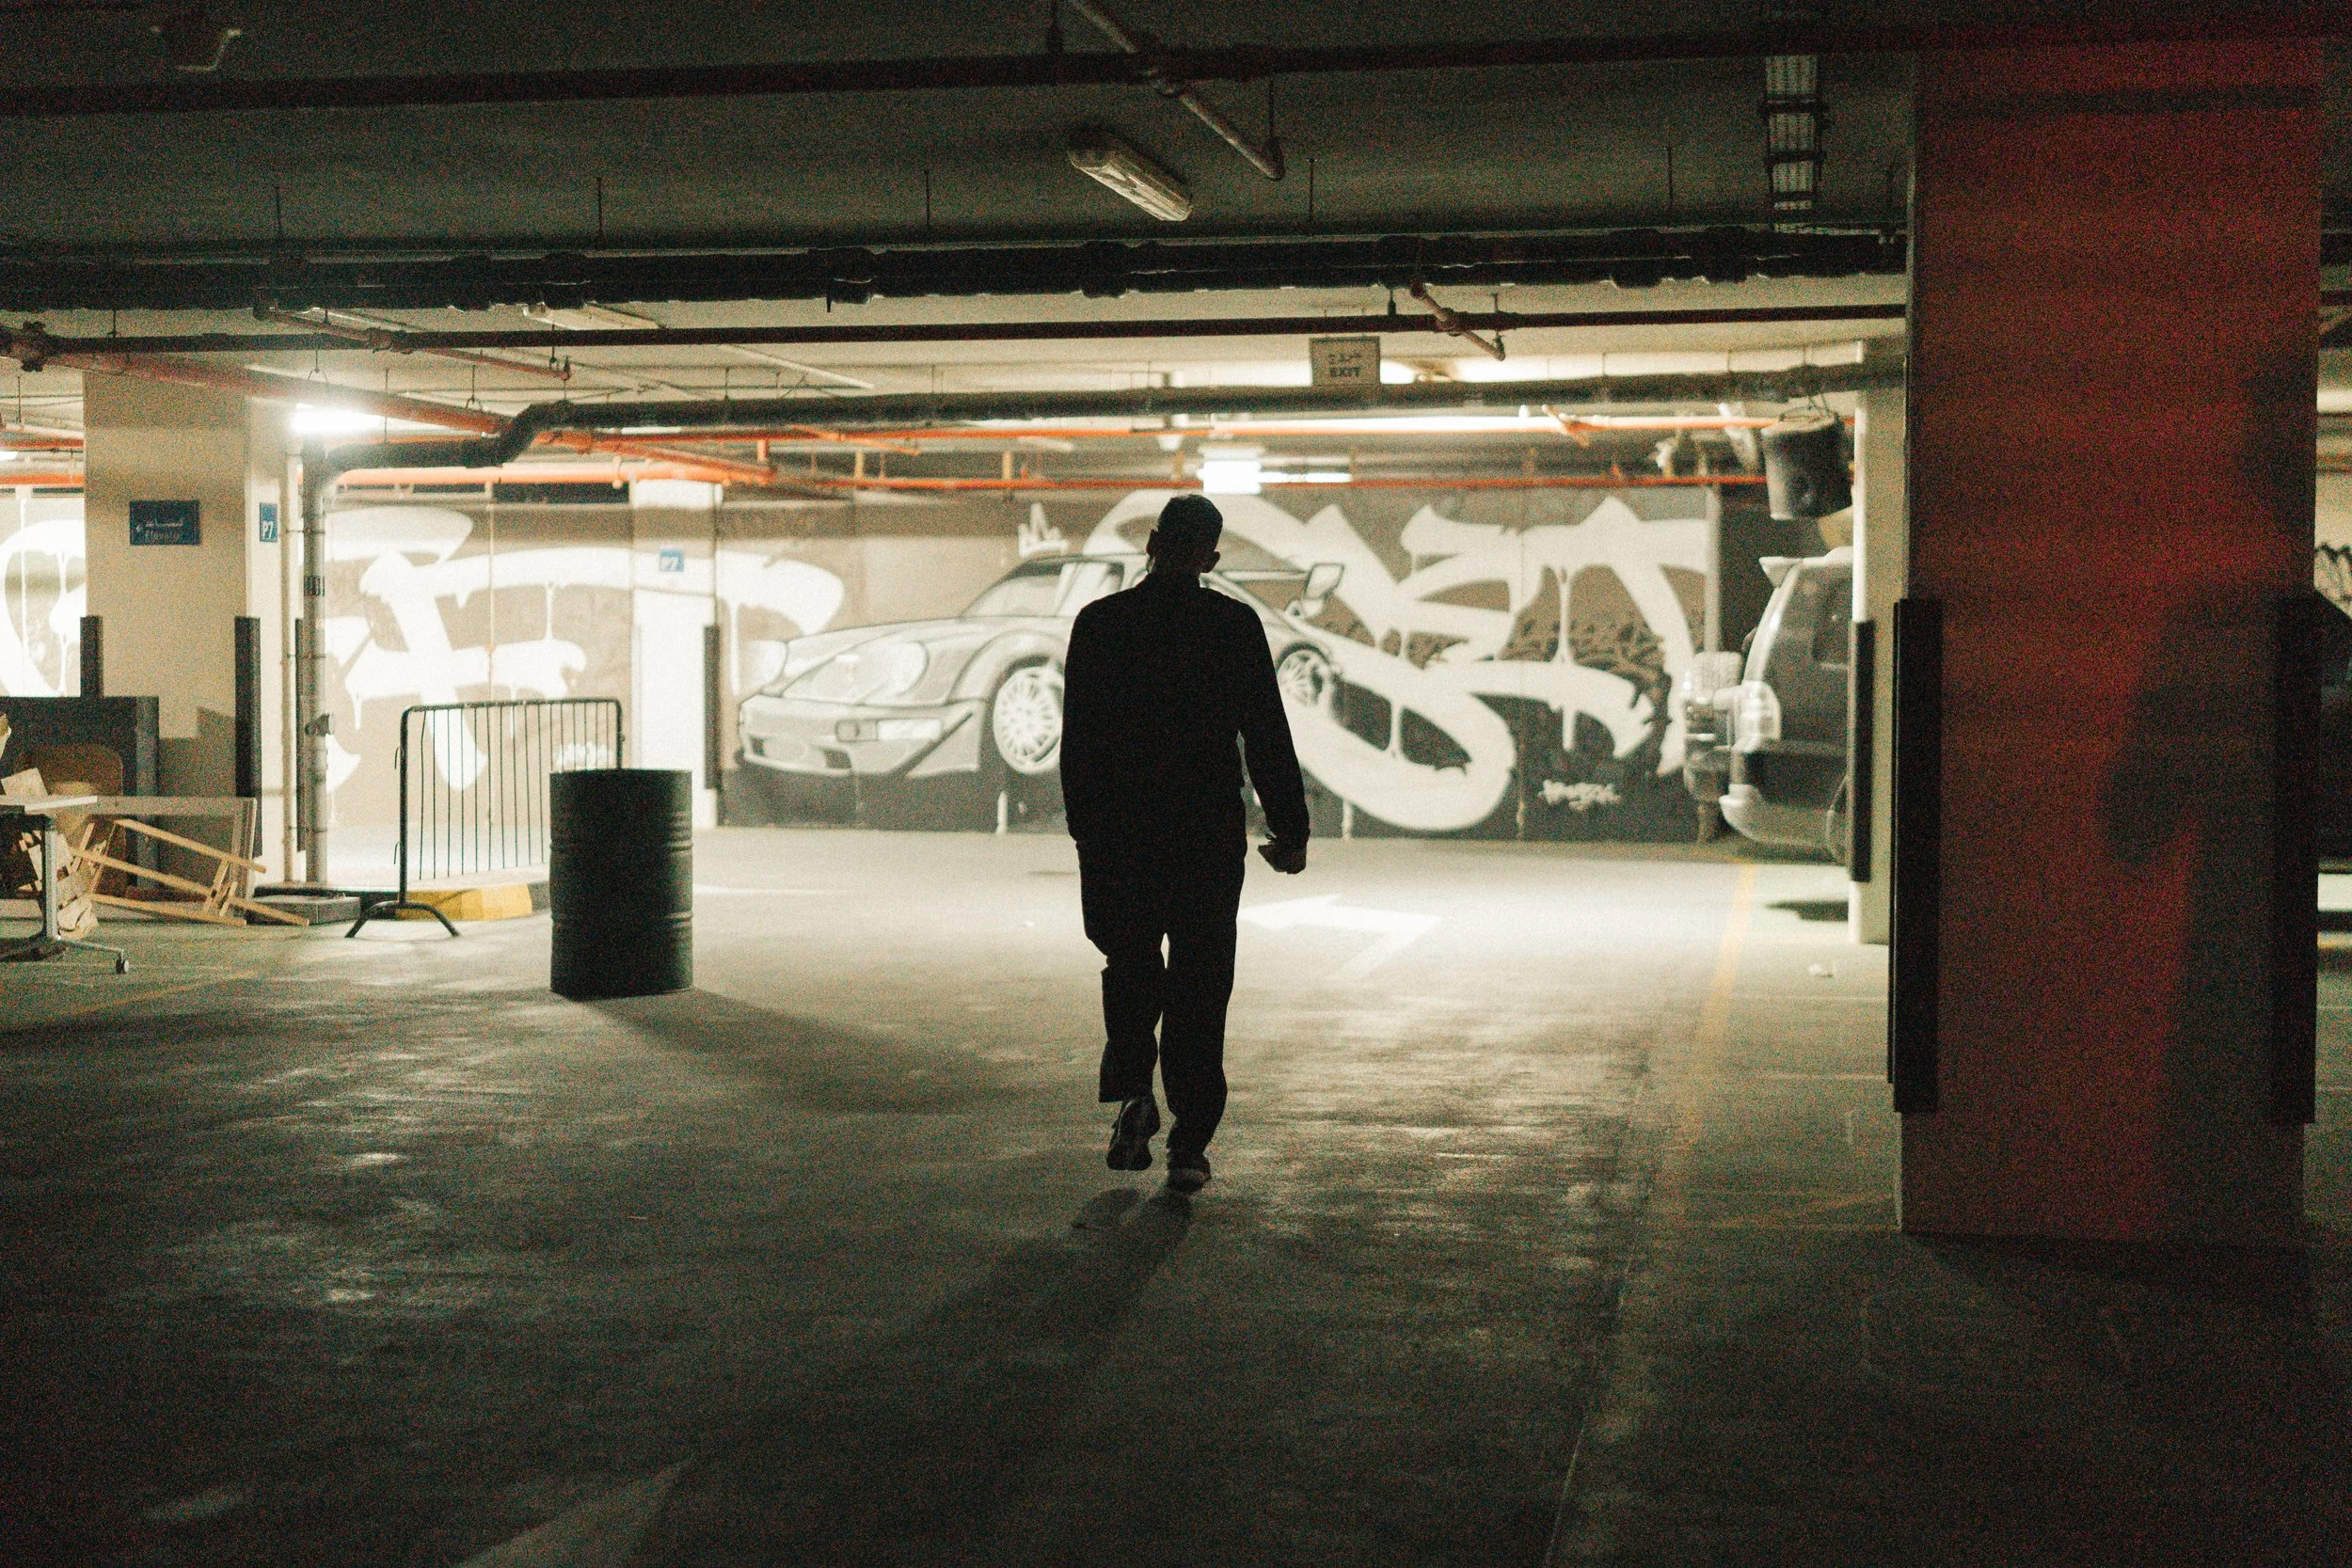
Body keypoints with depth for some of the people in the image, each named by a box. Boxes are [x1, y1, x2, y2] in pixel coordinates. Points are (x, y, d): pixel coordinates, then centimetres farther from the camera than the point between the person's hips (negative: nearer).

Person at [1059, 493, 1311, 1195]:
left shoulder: (1099, 623, 1)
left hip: (1118, 833, 1)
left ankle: (1132, 1093, -3)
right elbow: (1268, 737, -3)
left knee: (1131, 970, 18)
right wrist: (1290, 830, 3)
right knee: (1199, 985, 5)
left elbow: (1077, 741, 3)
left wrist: (1087, 826, 12)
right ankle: (1190, 1143, 4)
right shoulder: (1235, 625, -3)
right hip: (1210, 836, -1)